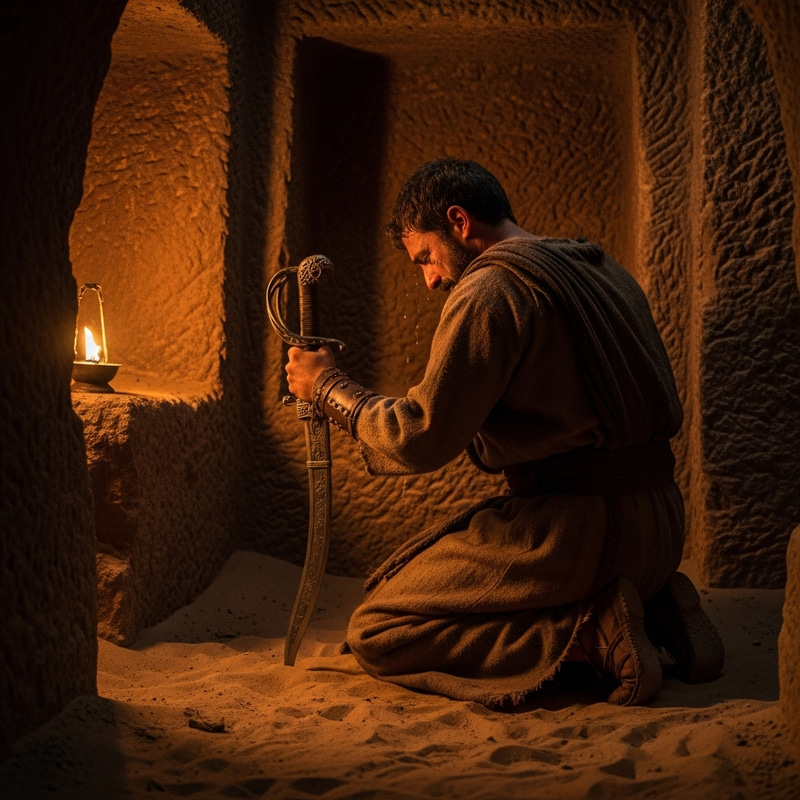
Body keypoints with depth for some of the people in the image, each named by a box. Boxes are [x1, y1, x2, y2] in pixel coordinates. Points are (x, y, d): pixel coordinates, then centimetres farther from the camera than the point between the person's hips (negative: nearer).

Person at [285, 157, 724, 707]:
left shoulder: (489, 290, -11)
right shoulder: (605, 271, 15)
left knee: (375, 633, -2)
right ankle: (656, 612, 10)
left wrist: (328, 387, 3)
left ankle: (584, 636, -12)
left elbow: (420, 440, -14)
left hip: (574, 527, -9)